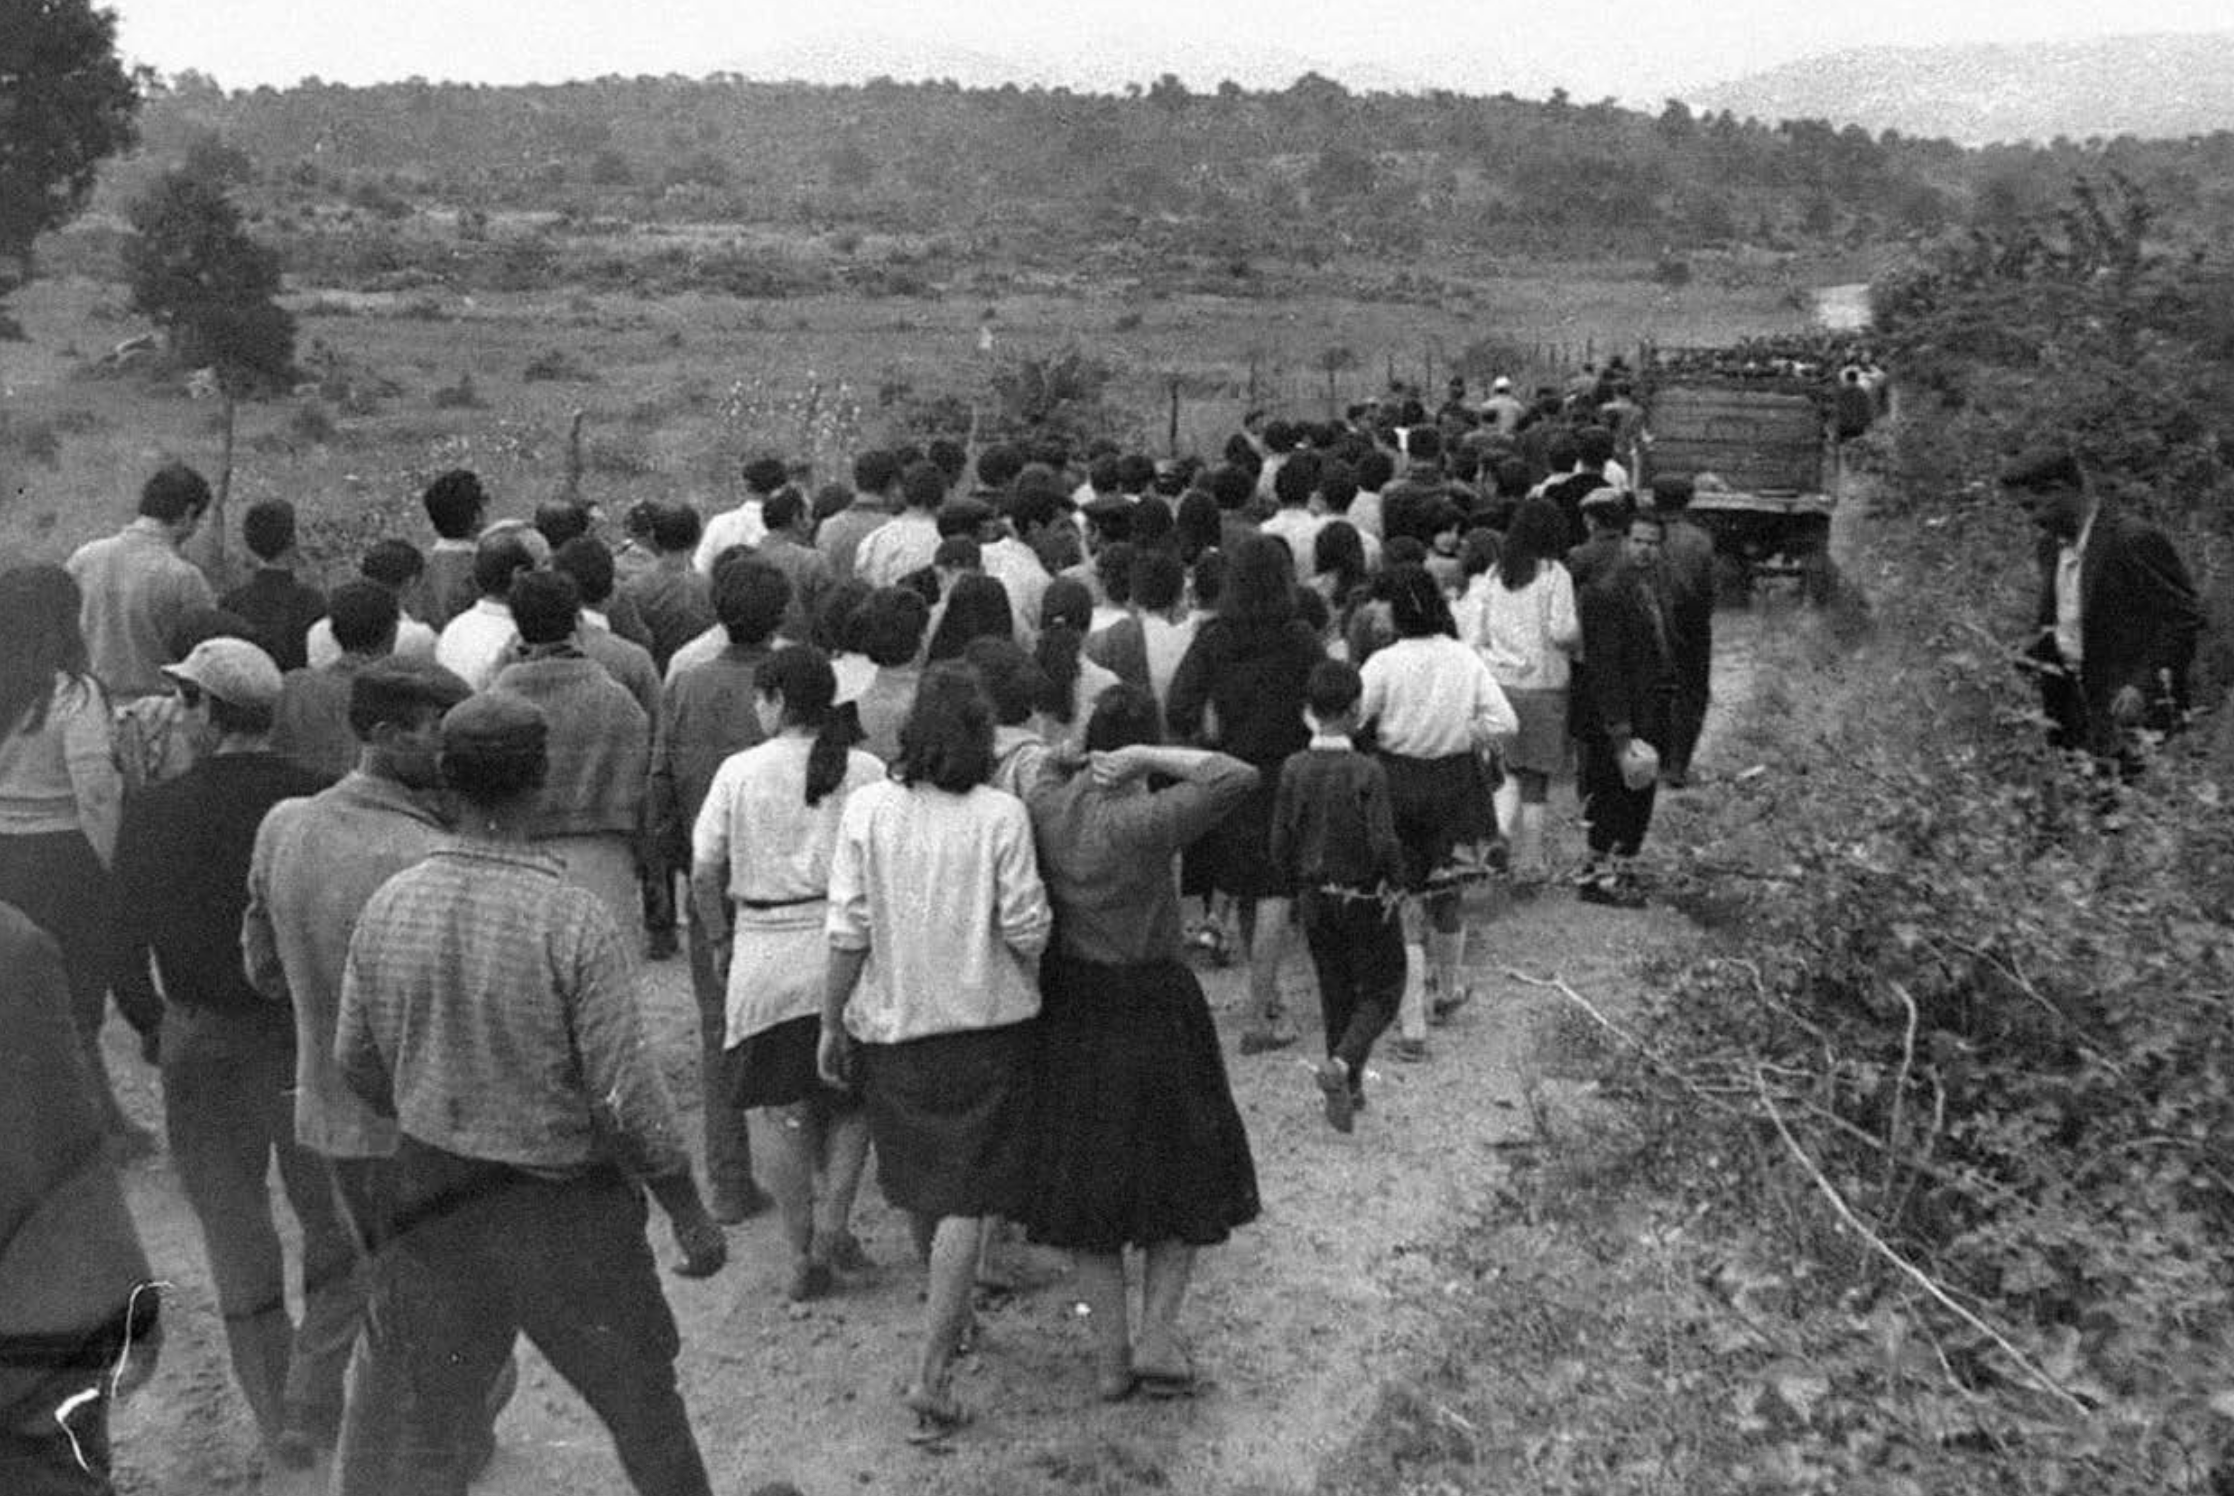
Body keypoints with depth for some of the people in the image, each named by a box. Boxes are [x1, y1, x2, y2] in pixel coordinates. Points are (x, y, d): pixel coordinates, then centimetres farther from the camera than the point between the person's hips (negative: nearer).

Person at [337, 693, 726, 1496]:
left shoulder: (389, 907, -8)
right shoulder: (574, 923, -22)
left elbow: (355, 1060, 4)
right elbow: (627, 1097, -18)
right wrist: (690, 1214, -6)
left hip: (434, 1194, 5)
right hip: (561, 1209, -4)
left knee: (439, 1427, 19)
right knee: (644, 1410, 16)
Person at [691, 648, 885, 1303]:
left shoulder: (739, 771, -1)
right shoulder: (865, 771, -2)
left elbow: (705, 870, 0)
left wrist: (720, 940, 13)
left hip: (766, 955, 0)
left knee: (784, 1110, 10)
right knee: (852, 1095, 18)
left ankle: (803, 1253, 15)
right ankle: (833, 1221, 8)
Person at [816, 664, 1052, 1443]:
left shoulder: (867, 808, -8)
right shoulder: (1001, 815, -12)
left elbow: (849, 932, -7)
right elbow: (1026, 930, -11)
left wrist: (832, 1020, 3)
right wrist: (1027, 980, 10)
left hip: (890, 1021, 2)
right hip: (983, 1021, -2)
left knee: (917, 1185, 22)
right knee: (962, 1199, 3)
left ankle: (949, 1314, 43)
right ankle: (931, 1371, -2)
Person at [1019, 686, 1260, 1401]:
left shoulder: (1040, 803, -7)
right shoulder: (1142, 821, -22)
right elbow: (1240, 776, -26)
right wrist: (1150, 759, -22)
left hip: (1068, 1009, 5)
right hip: (1150, 1011, -5)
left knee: (1088, 1182, 16)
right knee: (1186, 1175, 15)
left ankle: (1110, 1355, 21)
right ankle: (1156, 1342, 11)